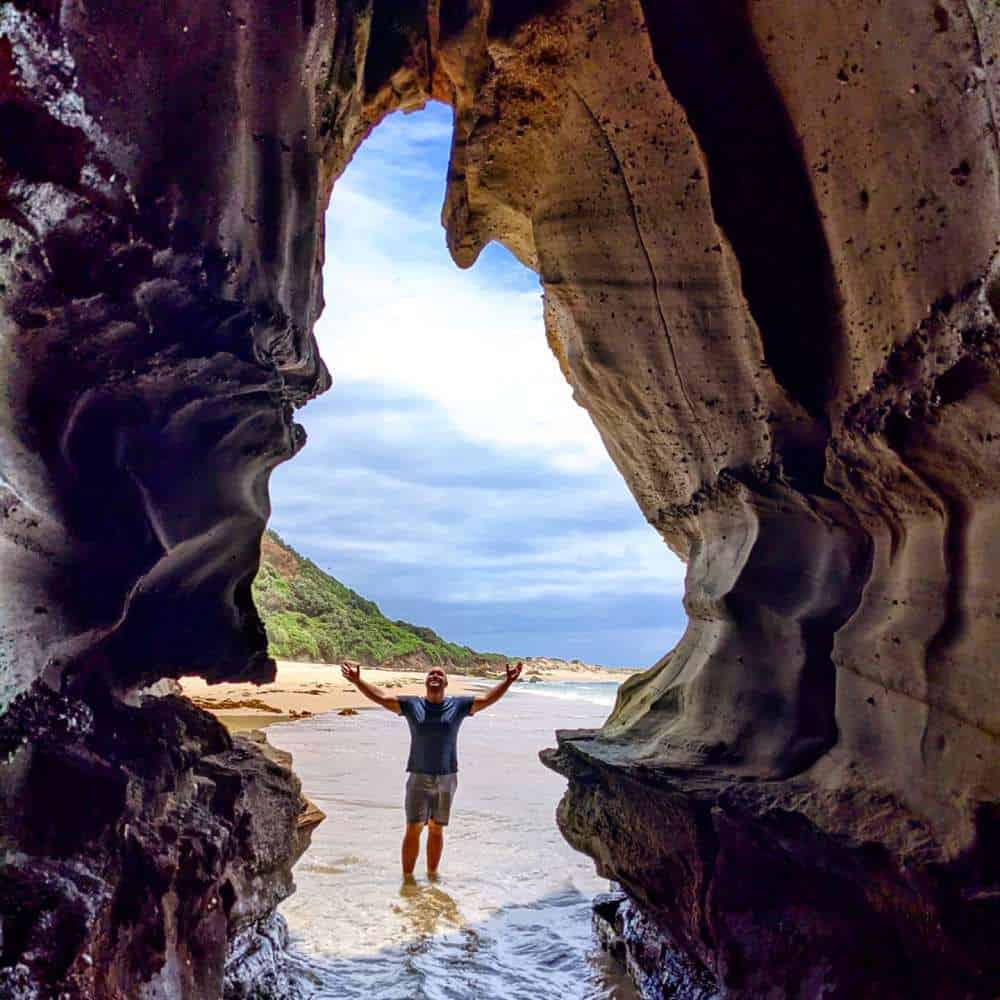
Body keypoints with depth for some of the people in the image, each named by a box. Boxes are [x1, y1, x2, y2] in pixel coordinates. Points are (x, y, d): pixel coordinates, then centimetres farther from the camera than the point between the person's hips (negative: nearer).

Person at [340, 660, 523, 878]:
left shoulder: (458, 705, 2)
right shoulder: (411, 705, 0)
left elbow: (487, 699, -4)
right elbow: (380, 697, -5)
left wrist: (508, 681, -16)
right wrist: (357, 681, -16)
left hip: (447, 779, 1)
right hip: (419, 778, -1)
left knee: (436, 829, 12)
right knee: (413, 829, -2)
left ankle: (432, 873, 26)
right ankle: (407, 877, 8)